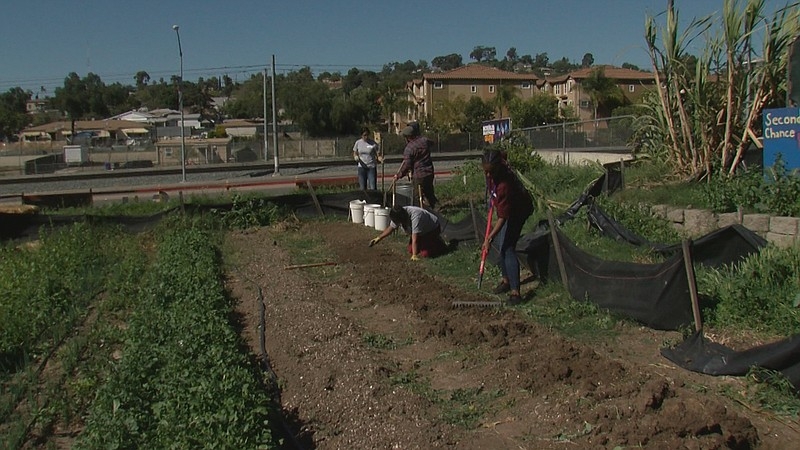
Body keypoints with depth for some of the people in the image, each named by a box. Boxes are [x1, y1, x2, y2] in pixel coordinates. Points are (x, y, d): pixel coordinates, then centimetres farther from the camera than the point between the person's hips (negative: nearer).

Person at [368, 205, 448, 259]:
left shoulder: (415, 216, -42)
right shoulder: (397, 217, -18)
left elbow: (415, 238, -42)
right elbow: (390, 228, 0)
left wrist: (414, 255, -41)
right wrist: (378, 238, -3)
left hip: (432, 229, -8)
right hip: (421, 232, 8)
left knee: (425, 253, -18)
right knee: (411, 250, 1)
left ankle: (440, 244, 7)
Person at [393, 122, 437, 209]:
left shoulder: (409, 148, -16)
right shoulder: (425, 140, 2)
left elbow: (407, 165, -16)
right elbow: (431, 143, 28)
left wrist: (398, 175, -5)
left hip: (418, 176, -6)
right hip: (429, 173, 6)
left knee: (416, 198, 3)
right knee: (429, 193, 18)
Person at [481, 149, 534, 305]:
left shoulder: (505, 185, -40)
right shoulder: (494, 172, -19)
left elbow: (503, 218, -38)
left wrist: (489, 238, -40)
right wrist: (494, 199, 11)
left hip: (518, 211, -9)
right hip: (505, 207, 9)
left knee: (507, 247, -17)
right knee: (501, 244, 13)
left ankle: (515, 291, -18)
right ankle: (506, 280, 28)